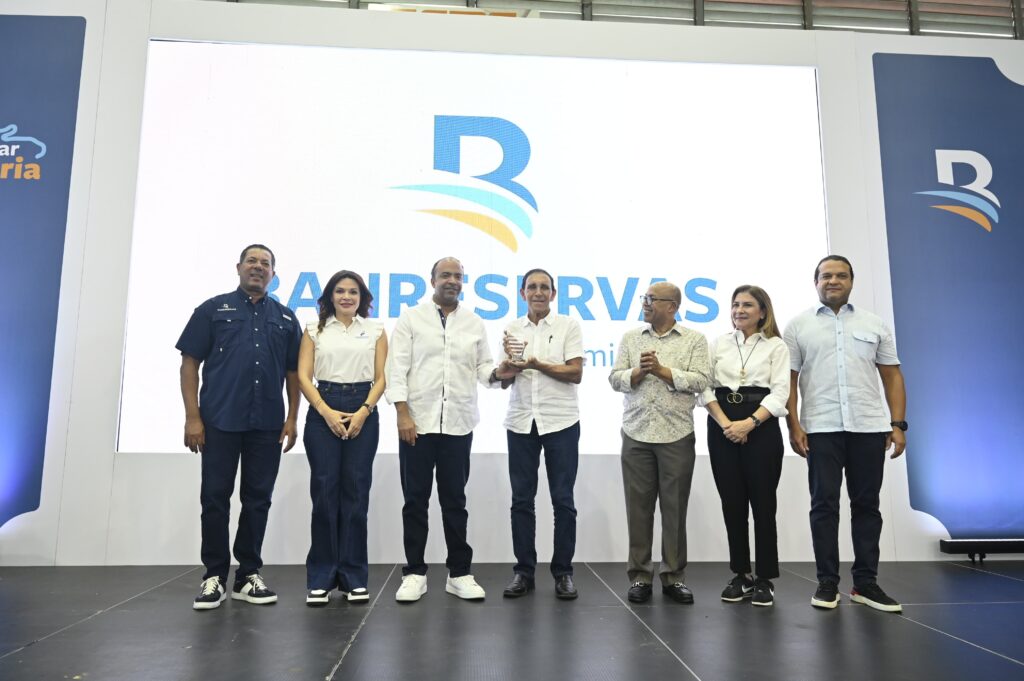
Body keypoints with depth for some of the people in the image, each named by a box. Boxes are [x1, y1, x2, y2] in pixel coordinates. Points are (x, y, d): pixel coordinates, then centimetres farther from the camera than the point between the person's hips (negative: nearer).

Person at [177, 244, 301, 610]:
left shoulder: (285, 317, 11)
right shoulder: (213, 309, 4)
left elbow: (293, 372, 12)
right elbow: (190, 363, 0)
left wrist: (292, 418, 3)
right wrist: (192, 416, -8)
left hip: (268, 424, 2)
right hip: (219, 421, -2)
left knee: (258, 499, 7)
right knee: (215, 497, 3)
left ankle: (248, 575, 17)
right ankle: (214, 576, 15)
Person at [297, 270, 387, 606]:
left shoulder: (375, 331, 9)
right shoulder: (315, 330, 8)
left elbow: (381, 377, 4)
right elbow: (303, 377, 1)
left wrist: (363, 411, -9)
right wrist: (327, 412, -11)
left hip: (363, 412, 1)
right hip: (323, 411, 0)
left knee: (356, 491, 1)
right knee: (324, 490, -2)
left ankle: (354, 576, 10)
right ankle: (321, 577, 7)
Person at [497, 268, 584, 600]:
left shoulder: (569, 326, 0)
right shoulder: (512, 329, 8)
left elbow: (576, 374, -8)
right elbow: (504, 381, 7)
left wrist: (537, 364, -18)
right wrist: (512, 362, -15)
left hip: (561, 422, -2)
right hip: (521, 423, 3)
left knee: (563, 500, 3)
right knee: (522, 499, 6)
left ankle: (563, 571, 13)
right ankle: (524, 570, 16)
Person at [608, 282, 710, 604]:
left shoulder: (695, 340, 3)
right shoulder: (630, 338, 10)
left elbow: (700, 380, -8)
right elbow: (615, 378, 2)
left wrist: (662, 370, -13)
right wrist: (639, 372, -15)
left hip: (677, 435, -2)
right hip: (636, 434, 2)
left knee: (675, 506, 5)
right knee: (638, 505, 5)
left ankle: (673, 576, 17)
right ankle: (639, 575, 15)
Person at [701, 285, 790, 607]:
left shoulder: (776, 346, 3)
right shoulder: (719, 344, 10)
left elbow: (779, 393, -5)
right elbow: (705, 388, 4)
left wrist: (749, 423, -17)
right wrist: (725, 423, -9)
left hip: (762, 427, -2)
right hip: (722, 428, 3)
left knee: (762, 503, 0)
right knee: (732, 503, 6)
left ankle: (766, 579, 11)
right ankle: (741, 575, 17)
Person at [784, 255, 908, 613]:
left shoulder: (876, 325, 11)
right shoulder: (799, 326, 5)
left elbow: (892, 376, 9)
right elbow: (789, 379, 2)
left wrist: (898, 424, 1)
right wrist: (794, 425, -6)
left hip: (869, 426, 2)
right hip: (821, 428, -2)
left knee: (866, 504, 7)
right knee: (824, 503, 2)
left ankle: (865, 583, 16)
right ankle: (827, 582, 10)